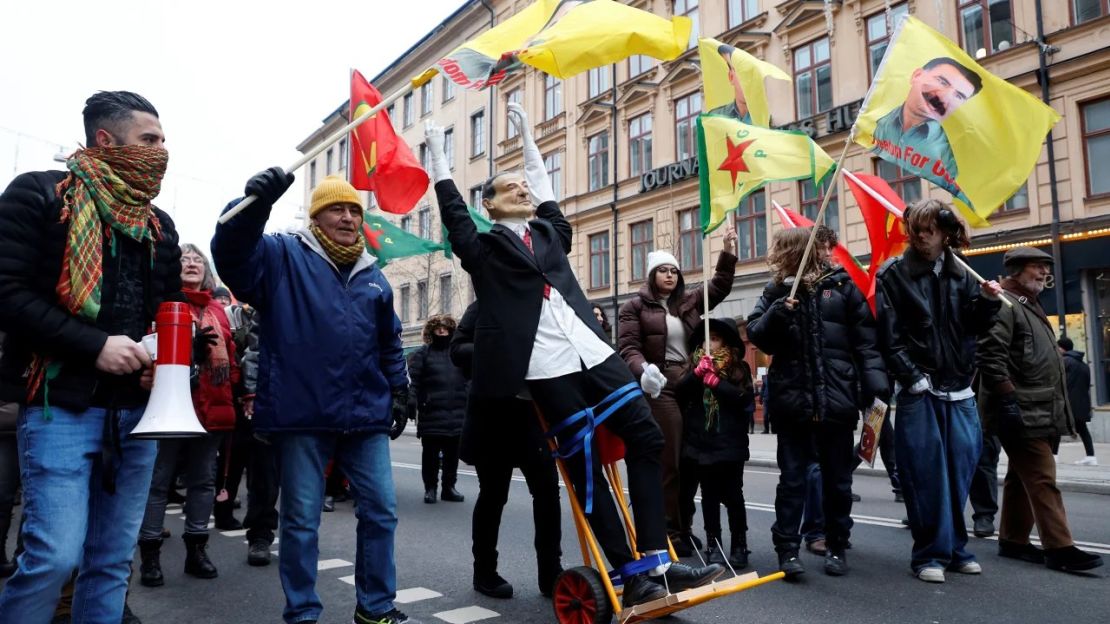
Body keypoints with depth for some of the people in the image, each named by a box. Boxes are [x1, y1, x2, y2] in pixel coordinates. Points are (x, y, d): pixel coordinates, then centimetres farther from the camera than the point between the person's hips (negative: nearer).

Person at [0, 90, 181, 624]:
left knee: (112, 560, 9)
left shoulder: (160, 226, 15)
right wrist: (94, 345, -19)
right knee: (55, 556, -10)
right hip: (62, 404, -5)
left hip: (138, 410, 6)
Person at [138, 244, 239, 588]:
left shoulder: (217, 310, 17)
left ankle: (196, 549, 21)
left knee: (203, 479, 11)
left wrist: (234, 392, 11)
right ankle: (150, 554, 12)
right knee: (159, 479, 2)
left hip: (212, 406, 6)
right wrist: (189, 346, -26)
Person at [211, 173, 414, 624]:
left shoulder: (372, 275, 16)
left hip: (366, 415, 5)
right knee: (301, 520, 6)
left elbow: (390, 343, 23)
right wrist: (255, 204, -36)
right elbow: (231, 252, -19)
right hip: (303, 414, -4)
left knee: (381, 511, 9)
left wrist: (399, 390, 17)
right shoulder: (284, 257, 1)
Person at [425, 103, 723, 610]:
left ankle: (654, 562, 6)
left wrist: (526, 134, 41)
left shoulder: (549, 231, 22)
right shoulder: (483, 248, 9)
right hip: (544, 365, -6)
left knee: (646, 437, -1)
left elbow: (544, 184, 32)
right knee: (585, 466, -4)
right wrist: (436, 148, 17)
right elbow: (452, 209, 8)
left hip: (591, 351, 6)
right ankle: (632, 576, 5)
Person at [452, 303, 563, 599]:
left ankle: (551, 572, 12)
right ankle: (484, 572, 24)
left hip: (531, 414, 4)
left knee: (547, 489, -2)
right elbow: (458, 350, -7)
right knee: (493, 495, 6)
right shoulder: (484, 308, 3)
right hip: (491, 417, -3)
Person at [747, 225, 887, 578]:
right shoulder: (776, 290, 7)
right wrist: (777, 313, -17)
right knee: (792, 478, 6)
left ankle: (837, 547, 26)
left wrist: (876, 389, -11)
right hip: (792, 400, 1)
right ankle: (787, 549, 12)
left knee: (837, 479, 12)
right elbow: (756, 335, 1)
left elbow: (866, 340, -2)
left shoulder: (841, 285, 1)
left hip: (837, 398, 0)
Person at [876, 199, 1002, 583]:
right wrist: (913, 378, -13)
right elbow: (891, 336, -8)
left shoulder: (961, 274, 10)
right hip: (919, 392, -4)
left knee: (959, 472, 9)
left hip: (959, 391, 4)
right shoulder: (894, 274, -3)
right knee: (926, 475, -2)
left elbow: (974, 327, 9)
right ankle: (930, 554, 10)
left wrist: (987, 302, -9)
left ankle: (953, 547, 24)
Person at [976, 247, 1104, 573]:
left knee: (1021, 477, 13)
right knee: (1042, 479, -8)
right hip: (1020, 412, -11)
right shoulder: (1004, 305, -11)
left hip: (1038, 411, 11)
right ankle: (1059, 548, -4)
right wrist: (1008, 400, -24)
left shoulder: (1030, 306, 22)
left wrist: (1056, 408, 23)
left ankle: (1013, 540, 20)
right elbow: (990, 356, -22)